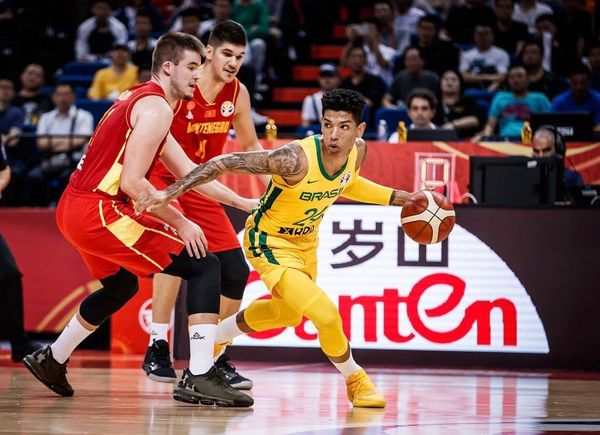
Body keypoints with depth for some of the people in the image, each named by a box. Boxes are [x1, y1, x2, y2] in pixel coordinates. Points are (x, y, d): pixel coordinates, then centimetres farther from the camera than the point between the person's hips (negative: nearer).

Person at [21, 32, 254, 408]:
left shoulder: (141, 101, 20)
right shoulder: (156, 107, -11)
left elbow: (188, 172, 23)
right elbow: (131, 183, -19)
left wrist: (242, 202, 20)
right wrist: (181, 224, -11)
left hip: (73, 211, 10)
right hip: (100, 211, -10)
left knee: (121, 286, 34)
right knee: (204, 266, -9)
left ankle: (51, 361, 43)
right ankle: (199, 377, -18)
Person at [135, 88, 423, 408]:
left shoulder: (358, 151, -15)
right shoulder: (294, 159, -36)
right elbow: (223, 163, -34)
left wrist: (398, 198, 4)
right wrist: (170, 193, -41)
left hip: (305, 241, 8)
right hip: (269, 241, -8)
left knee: (288, 314, 31)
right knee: (326, 315, -22)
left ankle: (212, 339, 55)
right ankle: (354, 379, 7)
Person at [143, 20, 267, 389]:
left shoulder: (237, 94, -1)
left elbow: (249, 144, 15)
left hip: (200, 189, 7)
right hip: (161, 180, -6)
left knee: (235, 272, 0)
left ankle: (216, 359, 15)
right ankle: (157, 349, -25)